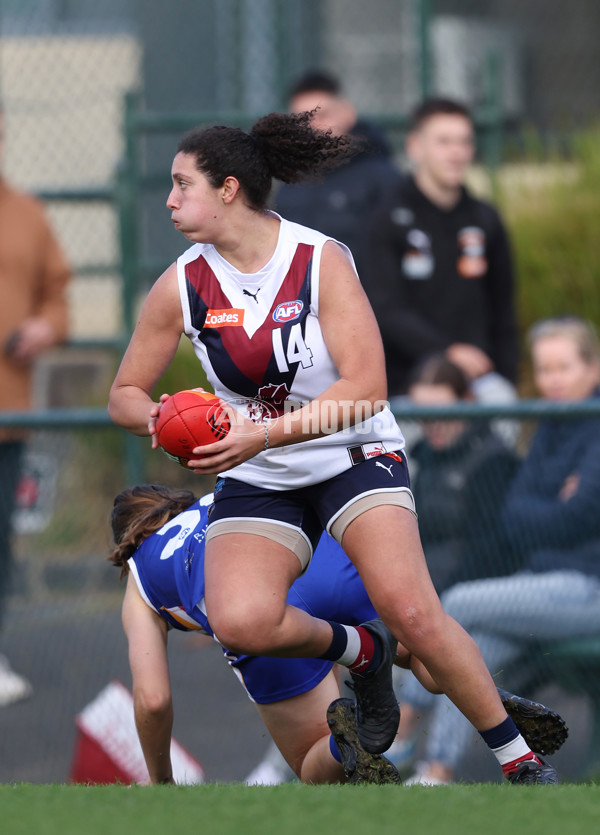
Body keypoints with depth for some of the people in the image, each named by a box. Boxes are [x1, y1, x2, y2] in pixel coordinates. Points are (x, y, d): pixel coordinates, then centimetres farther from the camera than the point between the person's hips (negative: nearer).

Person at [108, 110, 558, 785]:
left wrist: (263, 433, -30)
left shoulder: (321, 260, -13)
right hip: (256, 482, 3)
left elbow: (365, 386, -20)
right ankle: (362, 654, 5)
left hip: (352, 457, -3)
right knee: (240, 623, -26)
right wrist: (158, 418, -18)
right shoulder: (180, 285, -3)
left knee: (411, 611, -25)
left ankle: (520, 759, -8)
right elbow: (124, 394, 7)